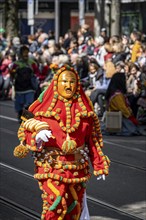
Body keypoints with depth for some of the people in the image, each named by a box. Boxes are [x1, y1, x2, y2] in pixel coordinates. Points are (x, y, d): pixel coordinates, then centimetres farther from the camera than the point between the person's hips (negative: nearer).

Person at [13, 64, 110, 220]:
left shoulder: (84, 108, 6)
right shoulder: (45, 105, -2)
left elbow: (92, 139, 8)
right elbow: (26, 128, -1)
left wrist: (99, 165, 7)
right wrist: (38, 132, -24)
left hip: (77, 166, 3)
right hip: (51, 165, -3)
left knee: (74, 207, 10)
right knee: (56, 203, -17)